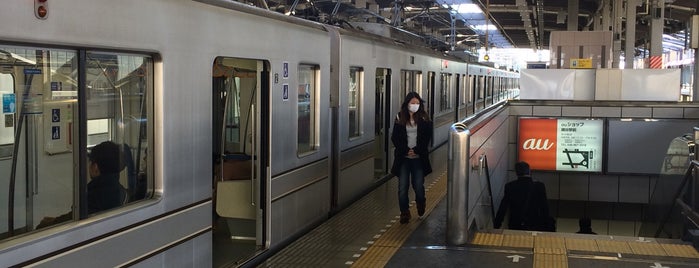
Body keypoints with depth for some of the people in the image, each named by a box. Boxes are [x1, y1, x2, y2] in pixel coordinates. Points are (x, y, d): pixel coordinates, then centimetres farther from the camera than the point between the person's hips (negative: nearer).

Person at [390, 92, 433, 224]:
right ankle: (404, 212, 11)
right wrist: (406, 150, -8)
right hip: (403, 158, 1)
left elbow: (427, 137, -1)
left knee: (418, 185, 1)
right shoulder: (400, 118, 2)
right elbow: (395, 138, 1)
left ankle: (421, 204, 32)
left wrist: (416, 151, -11)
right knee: (403, 186, -2)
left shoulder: (424, 119, 1)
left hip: (419, 157, 0)